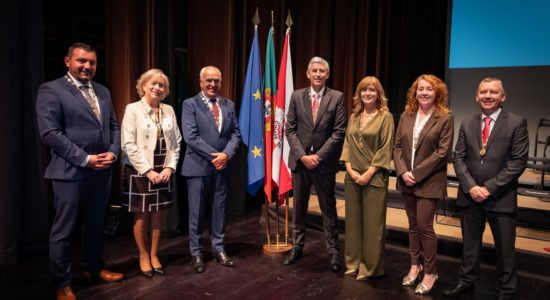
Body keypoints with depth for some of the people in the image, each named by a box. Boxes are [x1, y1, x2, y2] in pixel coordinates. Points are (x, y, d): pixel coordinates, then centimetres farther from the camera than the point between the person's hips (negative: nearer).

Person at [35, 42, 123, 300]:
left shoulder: (103, 91, 13)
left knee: (95, 225, 18)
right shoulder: (51, 90, -7)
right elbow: (49, 133, -16)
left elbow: (114, 126, 15)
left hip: (102, 170, 6)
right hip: (70, 171, -6)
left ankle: (95, 268, 36)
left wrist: (112, 152, -4)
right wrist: (85, 159, -17)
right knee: (63, 230, 6)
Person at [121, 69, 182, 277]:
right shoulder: (133, 109, -6)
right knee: (142, 215, 7)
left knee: (158, 214, 11)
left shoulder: (169, 110, 6)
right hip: (140, 172, -3)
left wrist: (170, 167, -5)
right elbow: (128, 145, -12)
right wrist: (148, 171, -15)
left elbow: (176, 142, 6)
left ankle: (154, 254, 26)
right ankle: (143, 256, 25)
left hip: (163, 172, 4)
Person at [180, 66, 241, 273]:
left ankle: (218, 249, 26)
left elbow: (236, 133, 6)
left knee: (219, 210, 13)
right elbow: (191, 137, -14)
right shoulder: (190, 104, -4)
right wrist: (213, 156, -15)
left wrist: (226, 154, -11)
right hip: (198, 166, -4)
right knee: (197, 213, 6)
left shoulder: (229, 105, 10)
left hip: (222, 166, 4)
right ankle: (196, 253, 20)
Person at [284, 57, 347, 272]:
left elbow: (339, 132, -6)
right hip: (300, 160, 2)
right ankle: (297, 247, 27)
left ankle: (332, 252, 18)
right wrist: (302, 155, -10)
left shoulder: (337, 97, -2)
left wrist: (318, 156, -13)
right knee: (298, 207, 13)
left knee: (329, 209, 8)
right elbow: (290, 130, 1)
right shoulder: (297, 96, 4)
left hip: (324, 163, -2)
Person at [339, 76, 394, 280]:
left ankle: (370, 267, 17)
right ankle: (353, 264, 24)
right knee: (353, 221, 11)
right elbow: (347, 144, 10)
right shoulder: (354, 116, 12)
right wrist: (350, 169, -4)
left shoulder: (385, 116, -3)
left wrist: (368, 173, -14)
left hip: (374, 177, -5)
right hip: (352, 177, 5)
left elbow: (385, 149, -9)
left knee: (373, 223, 3)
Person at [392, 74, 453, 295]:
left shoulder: (445, 118, -6)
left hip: (429, 182, -4)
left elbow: (442, 152, -12)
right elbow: (397, 146, 5)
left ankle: (430, 272, 17)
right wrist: (403, 172, -10)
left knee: (425, 226, -1)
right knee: (413, 225, 14)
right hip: (407, 180, 5)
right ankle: (415, 265, 30)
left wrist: (417, 174, -16)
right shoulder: (406, 116, 7)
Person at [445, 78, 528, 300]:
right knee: (469, 242, 16)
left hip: (501, 197, -3)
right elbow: (458, 158, 4)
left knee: (505, 247, 9)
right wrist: (470, 186, -11)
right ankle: (466, 281, 33)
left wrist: (490, 188, -15)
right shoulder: (467, 124, 8)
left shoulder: (516, 123, -4)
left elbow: (518, 161, -10)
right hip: (469, 195, 3)